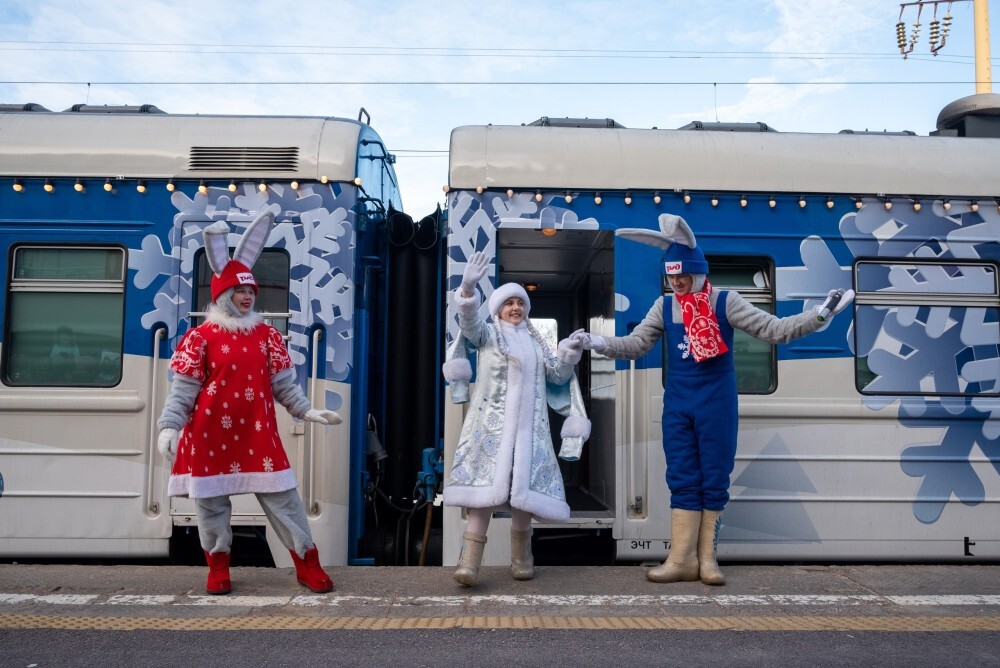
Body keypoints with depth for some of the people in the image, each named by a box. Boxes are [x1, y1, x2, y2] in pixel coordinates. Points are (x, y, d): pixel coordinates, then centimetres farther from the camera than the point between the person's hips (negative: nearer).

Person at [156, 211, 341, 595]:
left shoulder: (266, 335, 7)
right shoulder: (201, 337, -3)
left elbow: (283, 384, 8)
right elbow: (183, 389, -6)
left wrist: (307, 411, -1)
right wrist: (169, 426, -16)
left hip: (258, 434, 2)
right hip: (210, 436, -2)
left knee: (283, 499, 3)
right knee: (212, 503, 9)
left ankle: (308, 564, 14)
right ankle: (218, 569, 28)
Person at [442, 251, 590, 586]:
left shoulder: (535, 341, 22)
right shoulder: (487, 334, 9)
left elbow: (557, 374, 20)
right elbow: (468, 320, -12)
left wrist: (568, 355, -1)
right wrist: (468, 287, -31)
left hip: (528, 426, 4)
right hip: (491, 423, -3)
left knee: (522, 489, -1)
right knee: (486, 486, -15)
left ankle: (521, 558, 15)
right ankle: (470, 560, -17)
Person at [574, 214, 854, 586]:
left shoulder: (725, 302, -4)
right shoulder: (664, 306, 5)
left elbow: (773, 330, -7)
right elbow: (635, 344, 3)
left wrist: (819, 315, -17)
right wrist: (600, 343, -12)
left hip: (716, 405, -2)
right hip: (677, 405, 3)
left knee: (714, 481, 4)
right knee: (682, 481, 5)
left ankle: (707, 559, 15)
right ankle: (682, 560, 10)